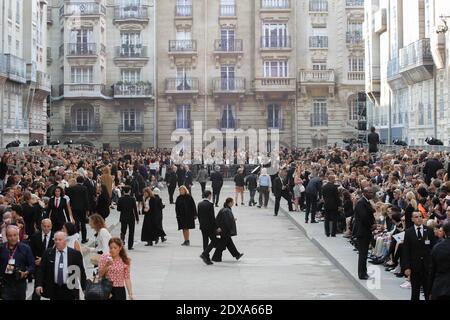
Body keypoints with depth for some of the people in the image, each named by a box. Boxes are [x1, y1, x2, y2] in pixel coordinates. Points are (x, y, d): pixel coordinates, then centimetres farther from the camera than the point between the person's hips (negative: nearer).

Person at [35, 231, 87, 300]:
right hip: (53, 290, 2)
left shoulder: (75, 254, -2)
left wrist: (85, 289, -1)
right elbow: (41, 270, 3)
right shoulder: (48, 253, 3)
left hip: (70, 290, -2)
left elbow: (81, 272, 1)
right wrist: (39, 285, -10)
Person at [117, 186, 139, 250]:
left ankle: (122, 240, -17)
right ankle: (130, 246, 11)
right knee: (131, 232, 10)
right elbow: (135, 209, -9)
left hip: (123, 218, 1)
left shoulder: (120, 199, -6)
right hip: (131, 218, -1)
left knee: (123, 231, 11)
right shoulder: (132, 199, -11)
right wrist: (137, 218, -1)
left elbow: (118, 209, -2)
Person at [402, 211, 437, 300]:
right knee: (415, 292, 8)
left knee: (429, 290, 1)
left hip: (428, 266, 0)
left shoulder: (429, 231, 3)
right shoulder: (408, 233, 1)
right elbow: (405, 251, -1)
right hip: (414, 266, 0)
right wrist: (407, 267, -7)